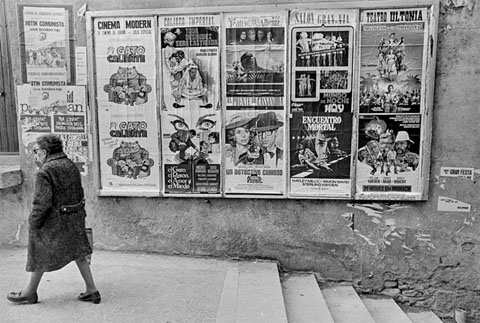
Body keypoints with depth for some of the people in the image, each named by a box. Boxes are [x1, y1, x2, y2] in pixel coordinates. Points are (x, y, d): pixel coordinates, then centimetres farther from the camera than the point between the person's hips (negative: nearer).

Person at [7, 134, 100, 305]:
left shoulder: (45, 172, -19)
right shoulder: (71, 166, 5)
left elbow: (42, 203, -21)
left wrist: (33, 223, -9)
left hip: (53, 221, -7)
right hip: (76, 217, 7)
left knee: (40, 257, 14)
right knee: (78, 254, 15)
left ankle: (30, 293, 34)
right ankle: (92, 291, 19)